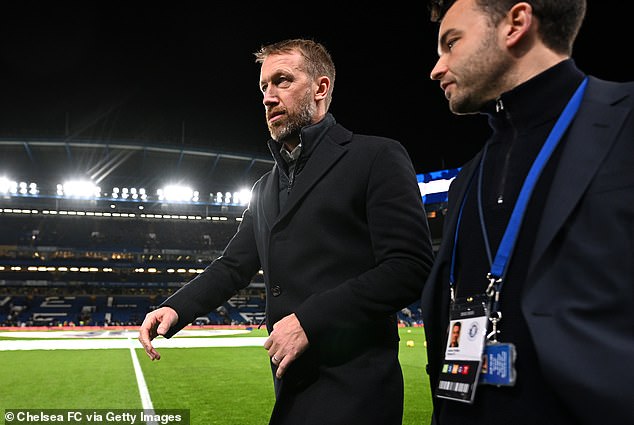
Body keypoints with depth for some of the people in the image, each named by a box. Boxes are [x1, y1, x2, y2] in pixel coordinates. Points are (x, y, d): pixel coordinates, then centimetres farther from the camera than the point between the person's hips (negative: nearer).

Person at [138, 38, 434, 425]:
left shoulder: (377, 157, -7)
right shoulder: (266, 188, 15)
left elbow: (410, 267, -16)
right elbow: (234, 266, 16)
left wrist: (310, 319, -20)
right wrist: (176, 308, -2)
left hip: (353, 385, -7)